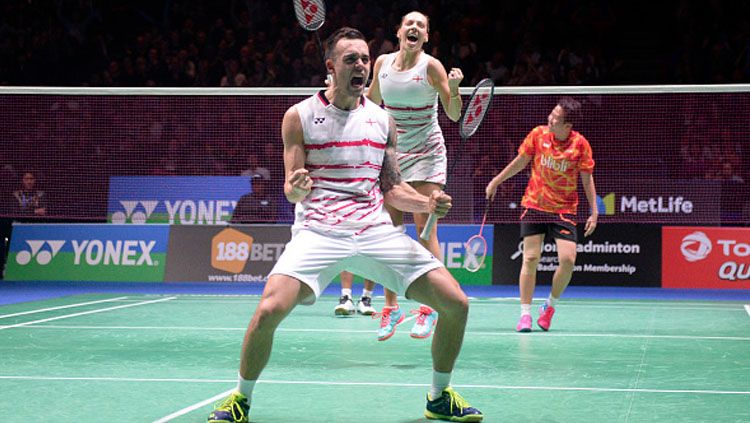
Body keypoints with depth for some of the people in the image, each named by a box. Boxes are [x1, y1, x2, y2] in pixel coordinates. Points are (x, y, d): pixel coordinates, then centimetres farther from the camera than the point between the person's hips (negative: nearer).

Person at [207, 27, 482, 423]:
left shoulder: (382, 119, 13)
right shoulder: (300, 116, 3)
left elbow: (391, 187, 16)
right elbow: (292, 191, 3)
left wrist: (427, 203, -3)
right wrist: (296, 188, -22)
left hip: (376, 229, 3)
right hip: (317, 231, -3)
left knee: (455, 304, -7)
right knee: (269, 309, -26)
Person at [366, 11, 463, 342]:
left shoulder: (431, 66, -9)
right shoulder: (382, 62, 3)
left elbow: (454, 115, -8)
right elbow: (372, 101, 21)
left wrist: (454, 89, -26)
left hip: (426, 153, -4)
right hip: (391, 153, 4)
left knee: (425, 229, -10)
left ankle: (429, 309, -5)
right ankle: (391, 308, 8)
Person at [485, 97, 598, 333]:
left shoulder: (580, 144, -9)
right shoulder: (538, 134, -5)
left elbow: (587, 179, -1)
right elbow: (520, 162, 10)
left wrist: (594, 212, -5)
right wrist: (496, 181, 15)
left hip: (564, 209, -1)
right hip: (534, 205, 1)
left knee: (567, 260, -12)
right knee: (530, 258, -5)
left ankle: (550, 306, 12)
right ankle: (525, 315, 4)